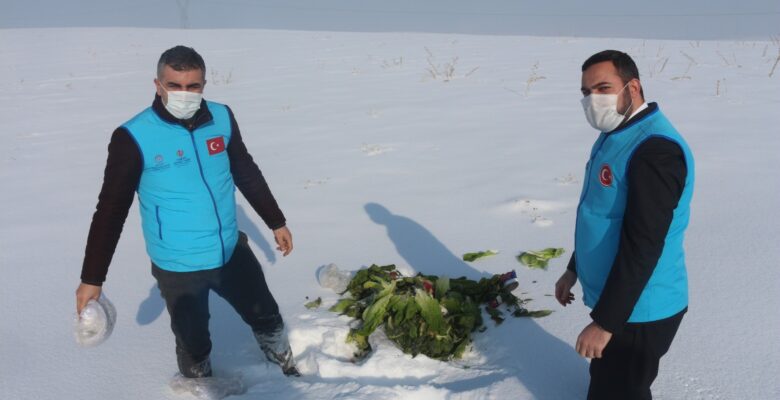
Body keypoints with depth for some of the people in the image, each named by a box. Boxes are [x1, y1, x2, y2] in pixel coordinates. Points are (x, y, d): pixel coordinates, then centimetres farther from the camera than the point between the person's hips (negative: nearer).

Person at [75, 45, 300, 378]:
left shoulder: (222, 118, -6)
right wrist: (92, 277, -8)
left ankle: (290, 368, 49)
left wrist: (276, 222, 15)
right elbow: (111, 209, -11)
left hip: (232, 252, 4)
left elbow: (247, 174, 8)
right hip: (177, 267, -4)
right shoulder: (134, 137, -18)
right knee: (193, 342, 15)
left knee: (266, 316, 21)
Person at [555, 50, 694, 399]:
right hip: (612, 296, 9)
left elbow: (642, 247, -29)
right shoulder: (614, 136, 6)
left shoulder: (655, 150, -26)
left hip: (638, 311, -9)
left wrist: (604, 322, -26)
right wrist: (573, 269, 20)